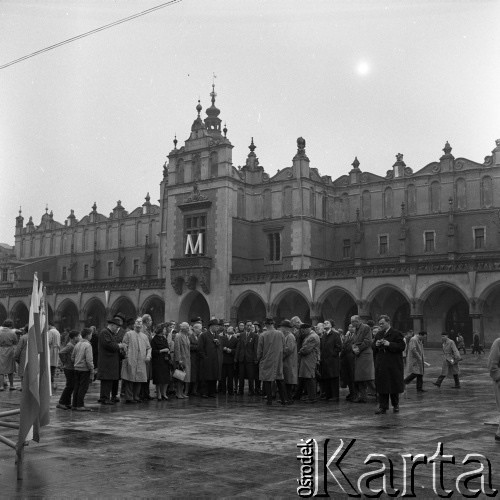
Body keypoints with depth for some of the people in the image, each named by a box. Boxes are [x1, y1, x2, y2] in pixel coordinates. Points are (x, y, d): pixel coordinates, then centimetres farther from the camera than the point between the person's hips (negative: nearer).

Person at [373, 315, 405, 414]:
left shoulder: (396, 334, -5)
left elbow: (402, 346, -14)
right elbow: (373, 347, 19)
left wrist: (389, 344, -22)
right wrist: (376, 344, -4)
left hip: (393, 365, -5)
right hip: (381, 365, 5)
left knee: (394, 386, 4)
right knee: (381, 387, 3)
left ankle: (395, 405, 20)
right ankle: (383, 407, 7)